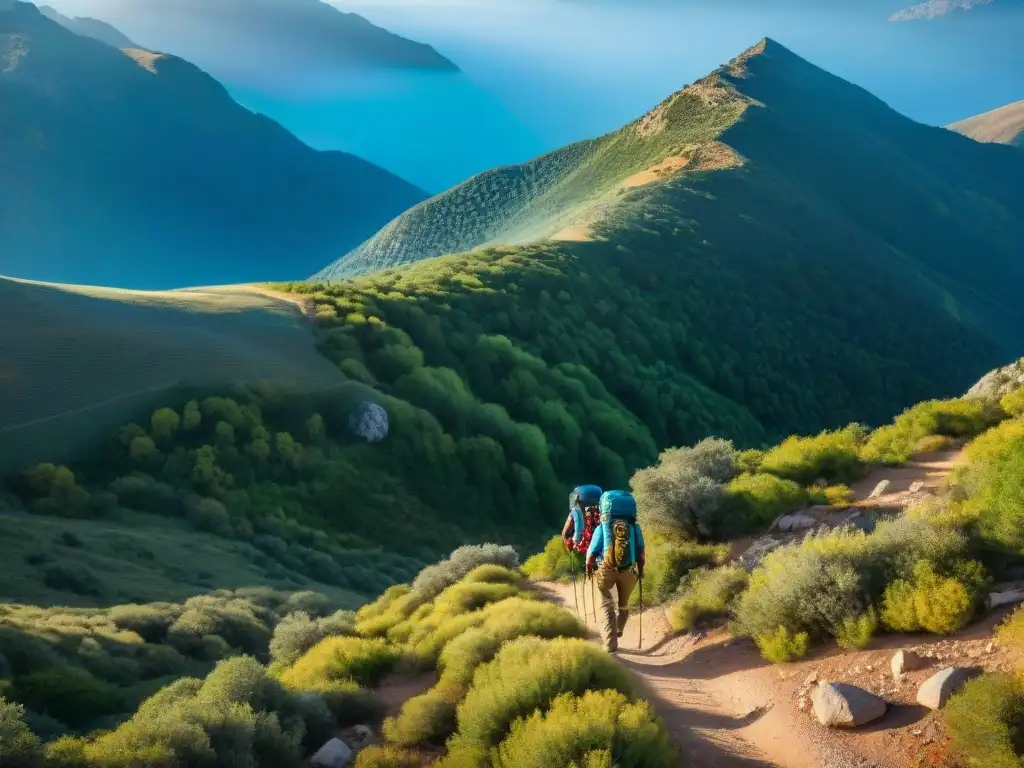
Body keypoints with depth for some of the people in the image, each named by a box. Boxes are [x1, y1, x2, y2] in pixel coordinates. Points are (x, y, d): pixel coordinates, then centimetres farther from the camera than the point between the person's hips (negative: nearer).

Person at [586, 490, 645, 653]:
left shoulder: (602, 527, -1)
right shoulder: (634, 527, 3)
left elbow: (592, 552, -1)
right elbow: (642, 551, 3)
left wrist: (589, 567, 18)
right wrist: (640, 569, 20)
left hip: (606, 570, -2)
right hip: (628, 571, 2)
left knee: (607, 604, 7)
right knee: (623, 603, 24)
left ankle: (610, 641, -3)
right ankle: (618, 630, 46)